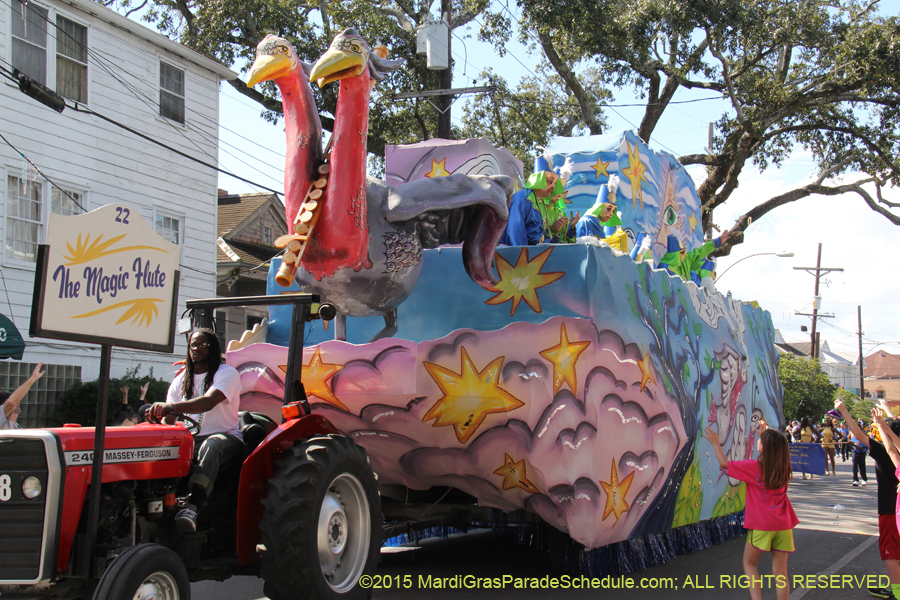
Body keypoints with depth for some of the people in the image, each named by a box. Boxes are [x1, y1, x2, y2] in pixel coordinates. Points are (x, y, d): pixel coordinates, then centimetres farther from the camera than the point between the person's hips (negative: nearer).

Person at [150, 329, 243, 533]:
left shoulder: (227, 373, -4)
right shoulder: (181, 380, 16)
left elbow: (209, 402, -25)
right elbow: (170, 419, 7)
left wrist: (172, 407, -41)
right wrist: (160, 415, -20)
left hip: (225, 435, -5)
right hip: (189, 438, 5)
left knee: (211, 446, -41)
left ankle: (192, 507, -58)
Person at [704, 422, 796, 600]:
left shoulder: (754, 467, -12)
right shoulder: (783, 467, 2)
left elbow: (724, 463, -2)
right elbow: (776, 449, 26)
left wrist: (715, 443, 10)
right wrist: (765, 433, 35)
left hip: (761, 525, -4)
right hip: (783, 525, 4)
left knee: (749, 563, 12)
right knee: (780, 570, 6)